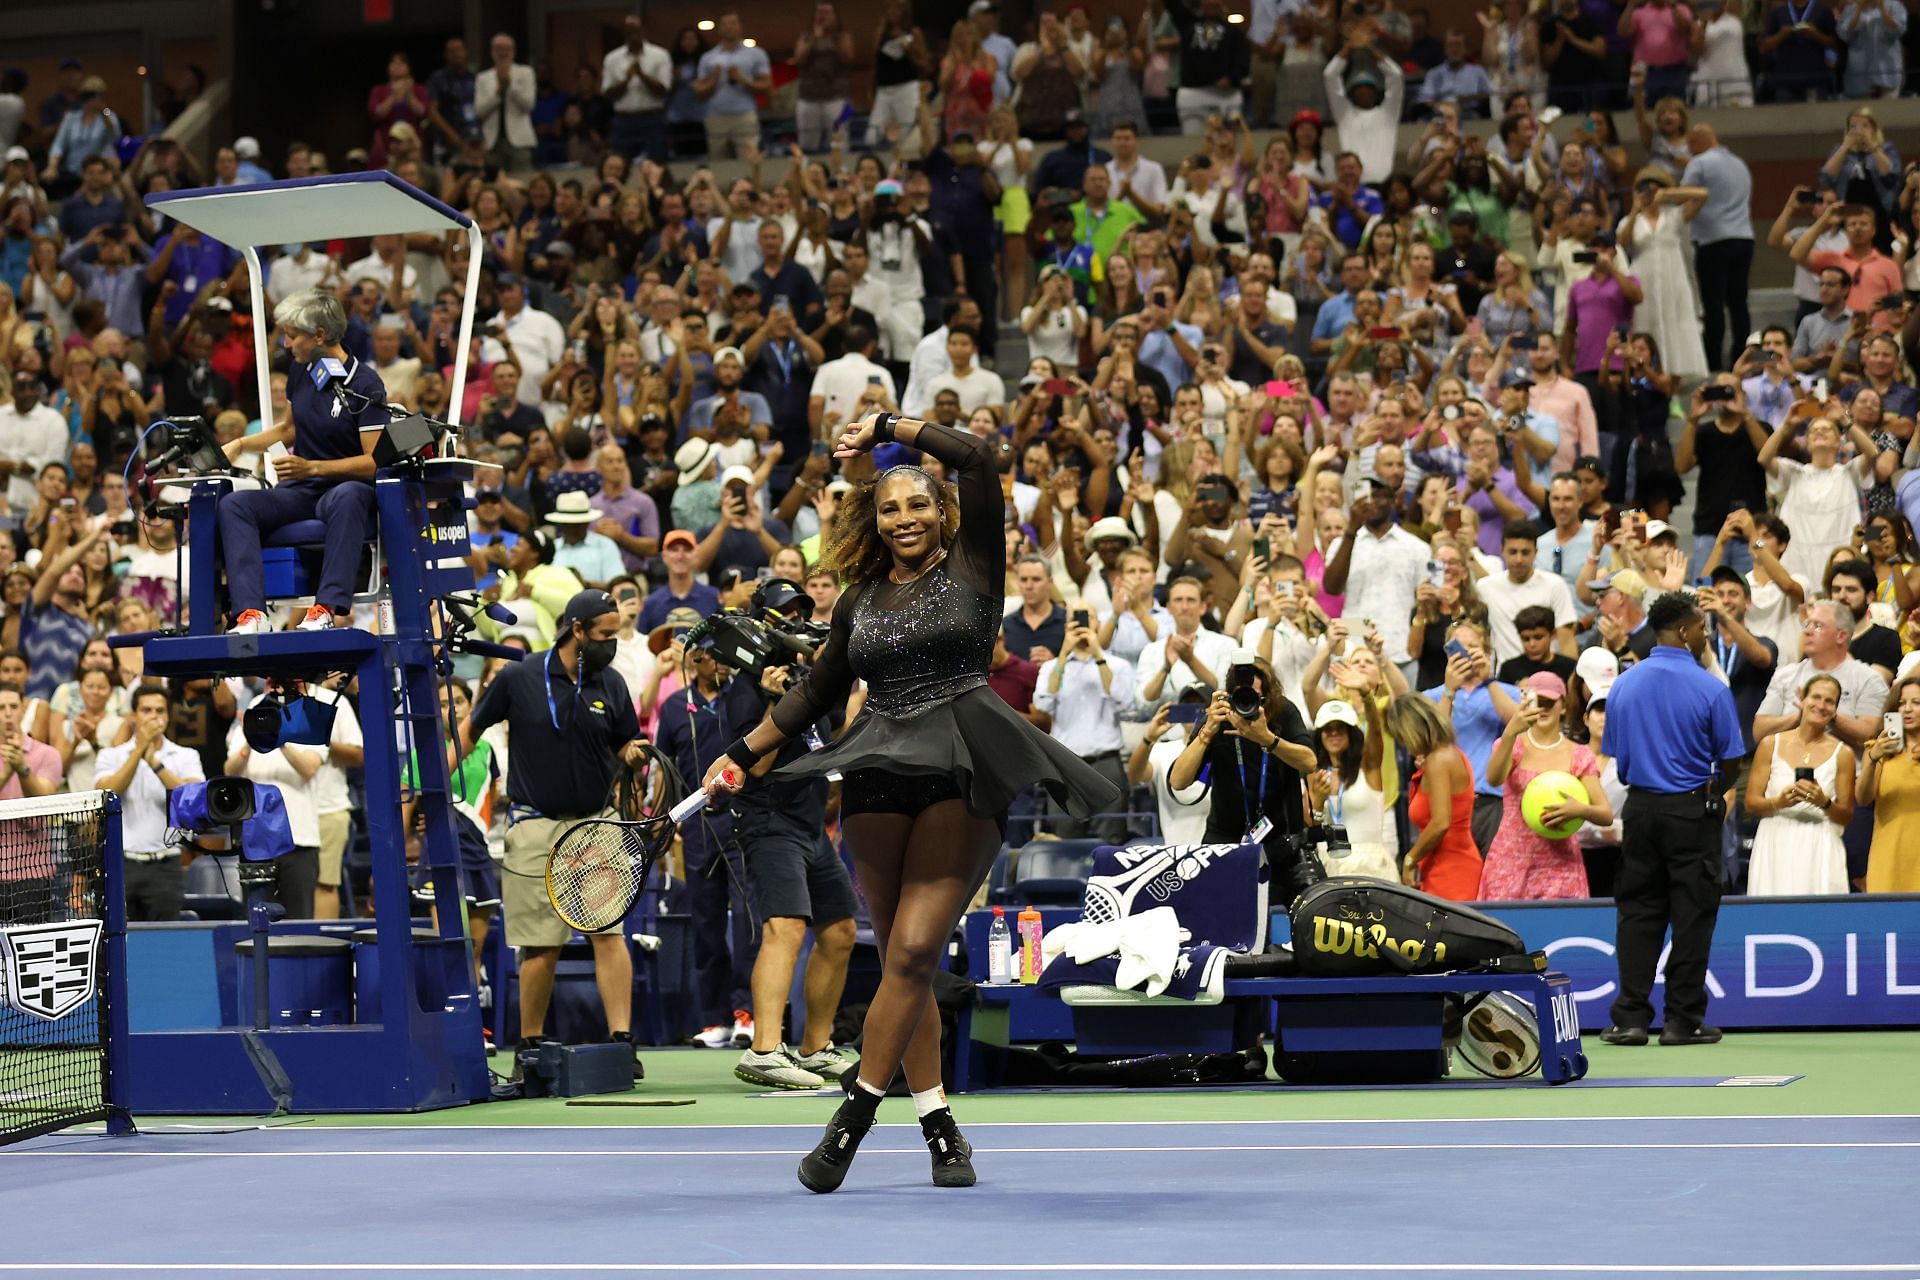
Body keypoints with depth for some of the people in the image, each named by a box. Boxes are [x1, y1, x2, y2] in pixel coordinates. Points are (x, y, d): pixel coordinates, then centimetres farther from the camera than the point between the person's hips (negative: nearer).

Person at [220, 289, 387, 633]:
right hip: (301, 490, 6)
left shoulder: (366, 385, -9)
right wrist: (240, 445, 15)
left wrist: (312, 467, -24)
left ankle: (329, 608, -52)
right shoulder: (301, 372, 10)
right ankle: (251, 614, -40)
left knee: (347, 498, -43)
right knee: (233, 505, -23)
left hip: (347, 487, -6)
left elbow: (373, 461, -15)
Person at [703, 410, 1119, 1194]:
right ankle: (937, 1124, 10)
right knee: (899, 959, 4)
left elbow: (976, 458, -6)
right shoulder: (859, 601, 16)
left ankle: (855, 1117, -9)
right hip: (879, 778, 5)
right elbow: (819, 692, 27)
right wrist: (743, 753, 25)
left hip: (961, 776, -5)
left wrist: (886, 428, 3)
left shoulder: (972, 569, 5)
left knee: (915, 951, -14)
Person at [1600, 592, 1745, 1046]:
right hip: (1694, 811, -4)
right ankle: (1683, 1020, 4)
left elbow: (1614, 756, 8)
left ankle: (1631, 1017, 4)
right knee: (1692, 915, 3)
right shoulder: (1710, 689, -11)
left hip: (1640, 807, 4)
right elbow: (1731, 761, -6)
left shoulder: (1622, 685, 2)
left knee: (1637, 912, 8)